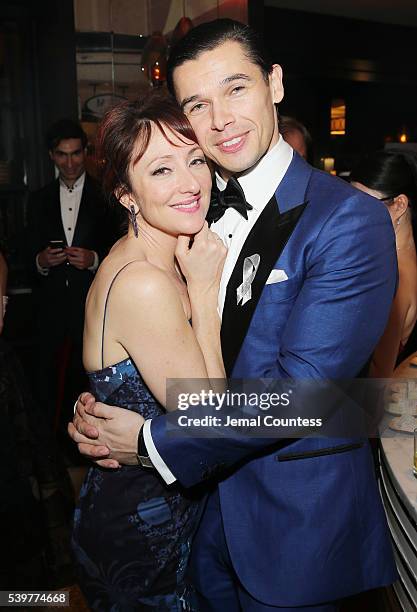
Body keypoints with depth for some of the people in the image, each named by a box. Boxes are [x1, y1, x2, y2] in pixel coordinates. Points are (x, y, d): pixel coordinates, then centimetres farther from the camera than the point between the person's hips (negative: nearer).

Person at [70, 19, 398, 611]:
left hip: (296, 511, -5)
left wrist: (152, 440, -19)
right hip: (206, 484, 6)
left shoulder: (350, 219, -19)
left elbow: (299, 386, -25)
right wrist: (99, 411, -12)